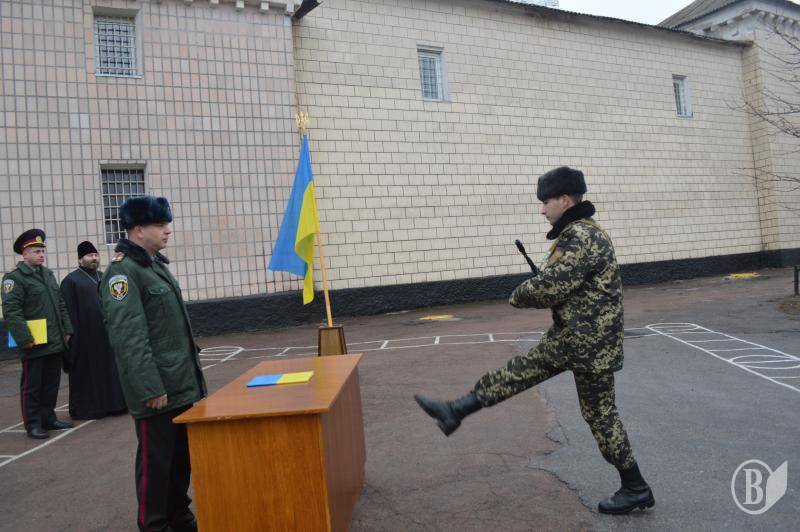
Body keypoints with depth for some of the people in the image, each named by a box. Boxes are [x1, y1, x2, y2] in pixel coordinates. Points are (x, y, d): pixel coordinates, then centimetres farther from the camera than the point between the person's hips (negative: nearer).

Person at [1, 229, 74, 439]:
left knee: (51, 384, 14)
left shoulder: (48, 274, 15)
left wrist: (67, 330, 13)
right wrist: (25, 339, -19)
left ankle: (48, 418, 25)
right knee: (31, 386, 5)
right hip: (34, 345, -7)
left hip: (56, 342, 7)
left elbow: (61, 305, 18)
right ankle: (33, 424, 14)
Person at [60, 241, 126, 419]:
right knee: (87, 371, 2)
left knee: (109, 368, 9)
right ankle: (86, 408, 12)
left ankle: (110, 403, 18)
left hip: (106, 333, 6)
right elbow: (69, 311, -8)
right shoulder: (71, 280, -3)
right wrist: (73, 334, -14)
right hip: (85, 336, -5)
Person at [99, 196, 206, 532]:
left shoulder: (157, 263, 14)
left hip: (182, 384, 9)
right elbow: (127, 338, -21)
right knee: (155, 461, 5)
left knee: (181, 457, 18)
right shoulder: (122, 272, -15)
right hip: (157, 390, -9)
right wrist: (150, 388, -22)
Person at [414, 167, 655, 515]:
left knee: (600, 414, 4)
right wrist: (537, 290, 0)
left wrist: (519, 296, -7)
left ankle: (636, 489, 22)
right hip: (568, 335, 10)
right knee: (519, 371, 10)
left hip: (590, 342, -10)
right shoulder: (578, 233, 11)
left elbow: (549, 287, -27)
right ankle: (455, 412, 17)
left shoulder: (581, 237, -23)